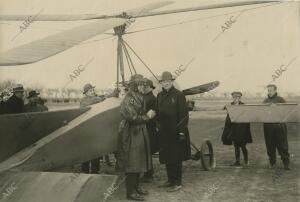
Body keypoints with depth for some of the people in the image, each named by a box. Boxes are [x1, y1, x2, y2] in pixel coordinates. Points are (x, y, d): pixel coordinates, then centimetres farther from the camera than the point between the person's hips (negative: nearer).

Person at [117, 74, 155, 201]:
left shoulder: (139, 98, 13)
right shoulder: (129, 99, -17)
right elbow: (133, 118, -23)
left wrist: (149, 114, 1)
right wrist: (147, 116, -13)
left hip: (139, 133, 10)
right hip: (131, 134, -10)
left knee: (138, 161, 17)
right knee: (131, 164, -3)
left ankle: (136, 186, 29)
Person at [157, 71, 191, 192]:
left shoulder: (179, 95, -9)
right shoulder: (160, 96, 9)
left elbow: (183, 114, -12)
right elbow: (158, 113, 13)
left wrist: (181, 131, -16)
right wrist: (158, 127, 7)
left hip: (175, 131, -6)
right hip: (164, 131, 6)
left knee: (176, 158, 1)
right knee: (166, 158, 14)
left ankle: (177, 183, 12)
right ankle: (170, 180, 27)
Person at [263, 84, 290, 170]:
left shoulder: (280, 100, 2)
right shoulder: (265, 101, 14)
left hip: (279, 125, -4)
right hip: (268, 126, 4)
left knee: (282, 145, -1)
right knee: (270, 145, 8)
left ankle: (286, 163, 7)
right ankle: (272, 162, 19)